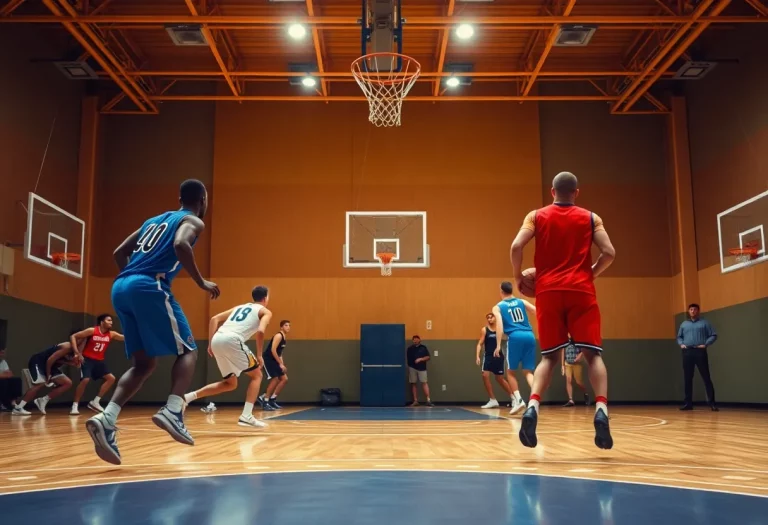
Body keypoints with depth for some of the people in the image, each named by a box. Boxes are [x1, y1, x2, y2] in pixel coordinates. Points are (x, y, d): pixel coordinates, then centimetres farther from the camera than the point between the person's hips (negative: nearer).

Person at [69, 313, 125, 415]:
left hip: (99, 361, 6)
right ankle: (75, 406, -10)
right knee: (85, 380, -23)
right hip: (87, 359, -6)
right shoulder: (92, 331, -14)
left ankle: (95, 402, 4)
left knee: (111, 379, -2)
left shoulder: (111, 334, 0)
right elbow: (73, 336, -12)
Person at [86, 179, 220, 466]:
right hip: (149, 286, -7)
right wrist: (202, 283, -8)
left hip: (121, 287, 7)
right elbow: (180, 245, -15)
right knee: (187, 350, 5)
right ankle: (172, 411, -15)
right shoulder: (193, 221, 8)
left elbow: (120, 253, 27)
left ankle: (106, 419, -8)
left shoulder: (154, 220, 31)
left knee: (144, 363, 10)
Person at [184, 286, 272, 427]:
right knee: (256, 375, 12)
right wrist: (259, 355, 3)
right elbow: (260, 331, -5)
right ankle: (246, 416, -1)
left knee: (231, 383, 20)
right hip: (232, 340, -6)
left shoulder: (239, 307, 33)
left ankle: (186, 397, 12)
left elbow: (214, 319, 23)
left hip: (217, 340, 6)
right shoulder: (265, 311, 16)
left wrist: (210, 344, 20)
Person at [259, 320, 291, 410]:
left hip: (274, 360, 10)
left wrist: (282, 364, 12)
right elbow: (273, 350, -23)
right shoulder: (278, 336, -14)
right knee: (275, 379, -16)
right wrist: (280, 364, -22)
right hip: (268, 359, -10)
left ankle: (272, 400, 12)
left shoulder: (284, 338, 16)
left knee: (284, 379, 7)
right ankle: (265, 402, -8)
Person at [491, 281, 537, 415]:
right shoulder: (522, 302, 19)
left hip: (515, 337, -3)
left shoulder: (498, 307, 11)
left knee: (510, 371, 14)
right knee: (528, 371, 8)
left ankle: (518, 400, 0)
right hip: (529, 336, 3)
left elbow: (499, 325, -4)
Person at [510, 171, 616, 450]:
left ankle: (532, 407, -13)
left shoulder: (537, 216, 10)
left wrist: (519, 277, 11)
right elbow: (609, 253, 0)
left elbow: (516, 247, -3)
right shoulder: (590, 218, 11)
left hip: (548, 291, 1)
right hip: (581, 291, -1)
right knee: (593, 354, 3)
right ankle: (601, 410, -16)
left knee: (549, 356, 8)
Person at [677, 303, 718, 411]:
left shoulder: (704, 323, 8)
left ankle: (712, 403, -4)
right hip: (687, 352, 3)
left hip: (700, 352, -3)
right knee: (688, 378, 3)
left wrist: (705, 344, -9)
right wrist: (681, 344, 4)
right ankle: (688, 403, 7)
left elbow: (713, 335, 5)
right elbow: (679, 337, 24)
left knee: (706, 377, -5)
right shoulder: (684, 324, 18)